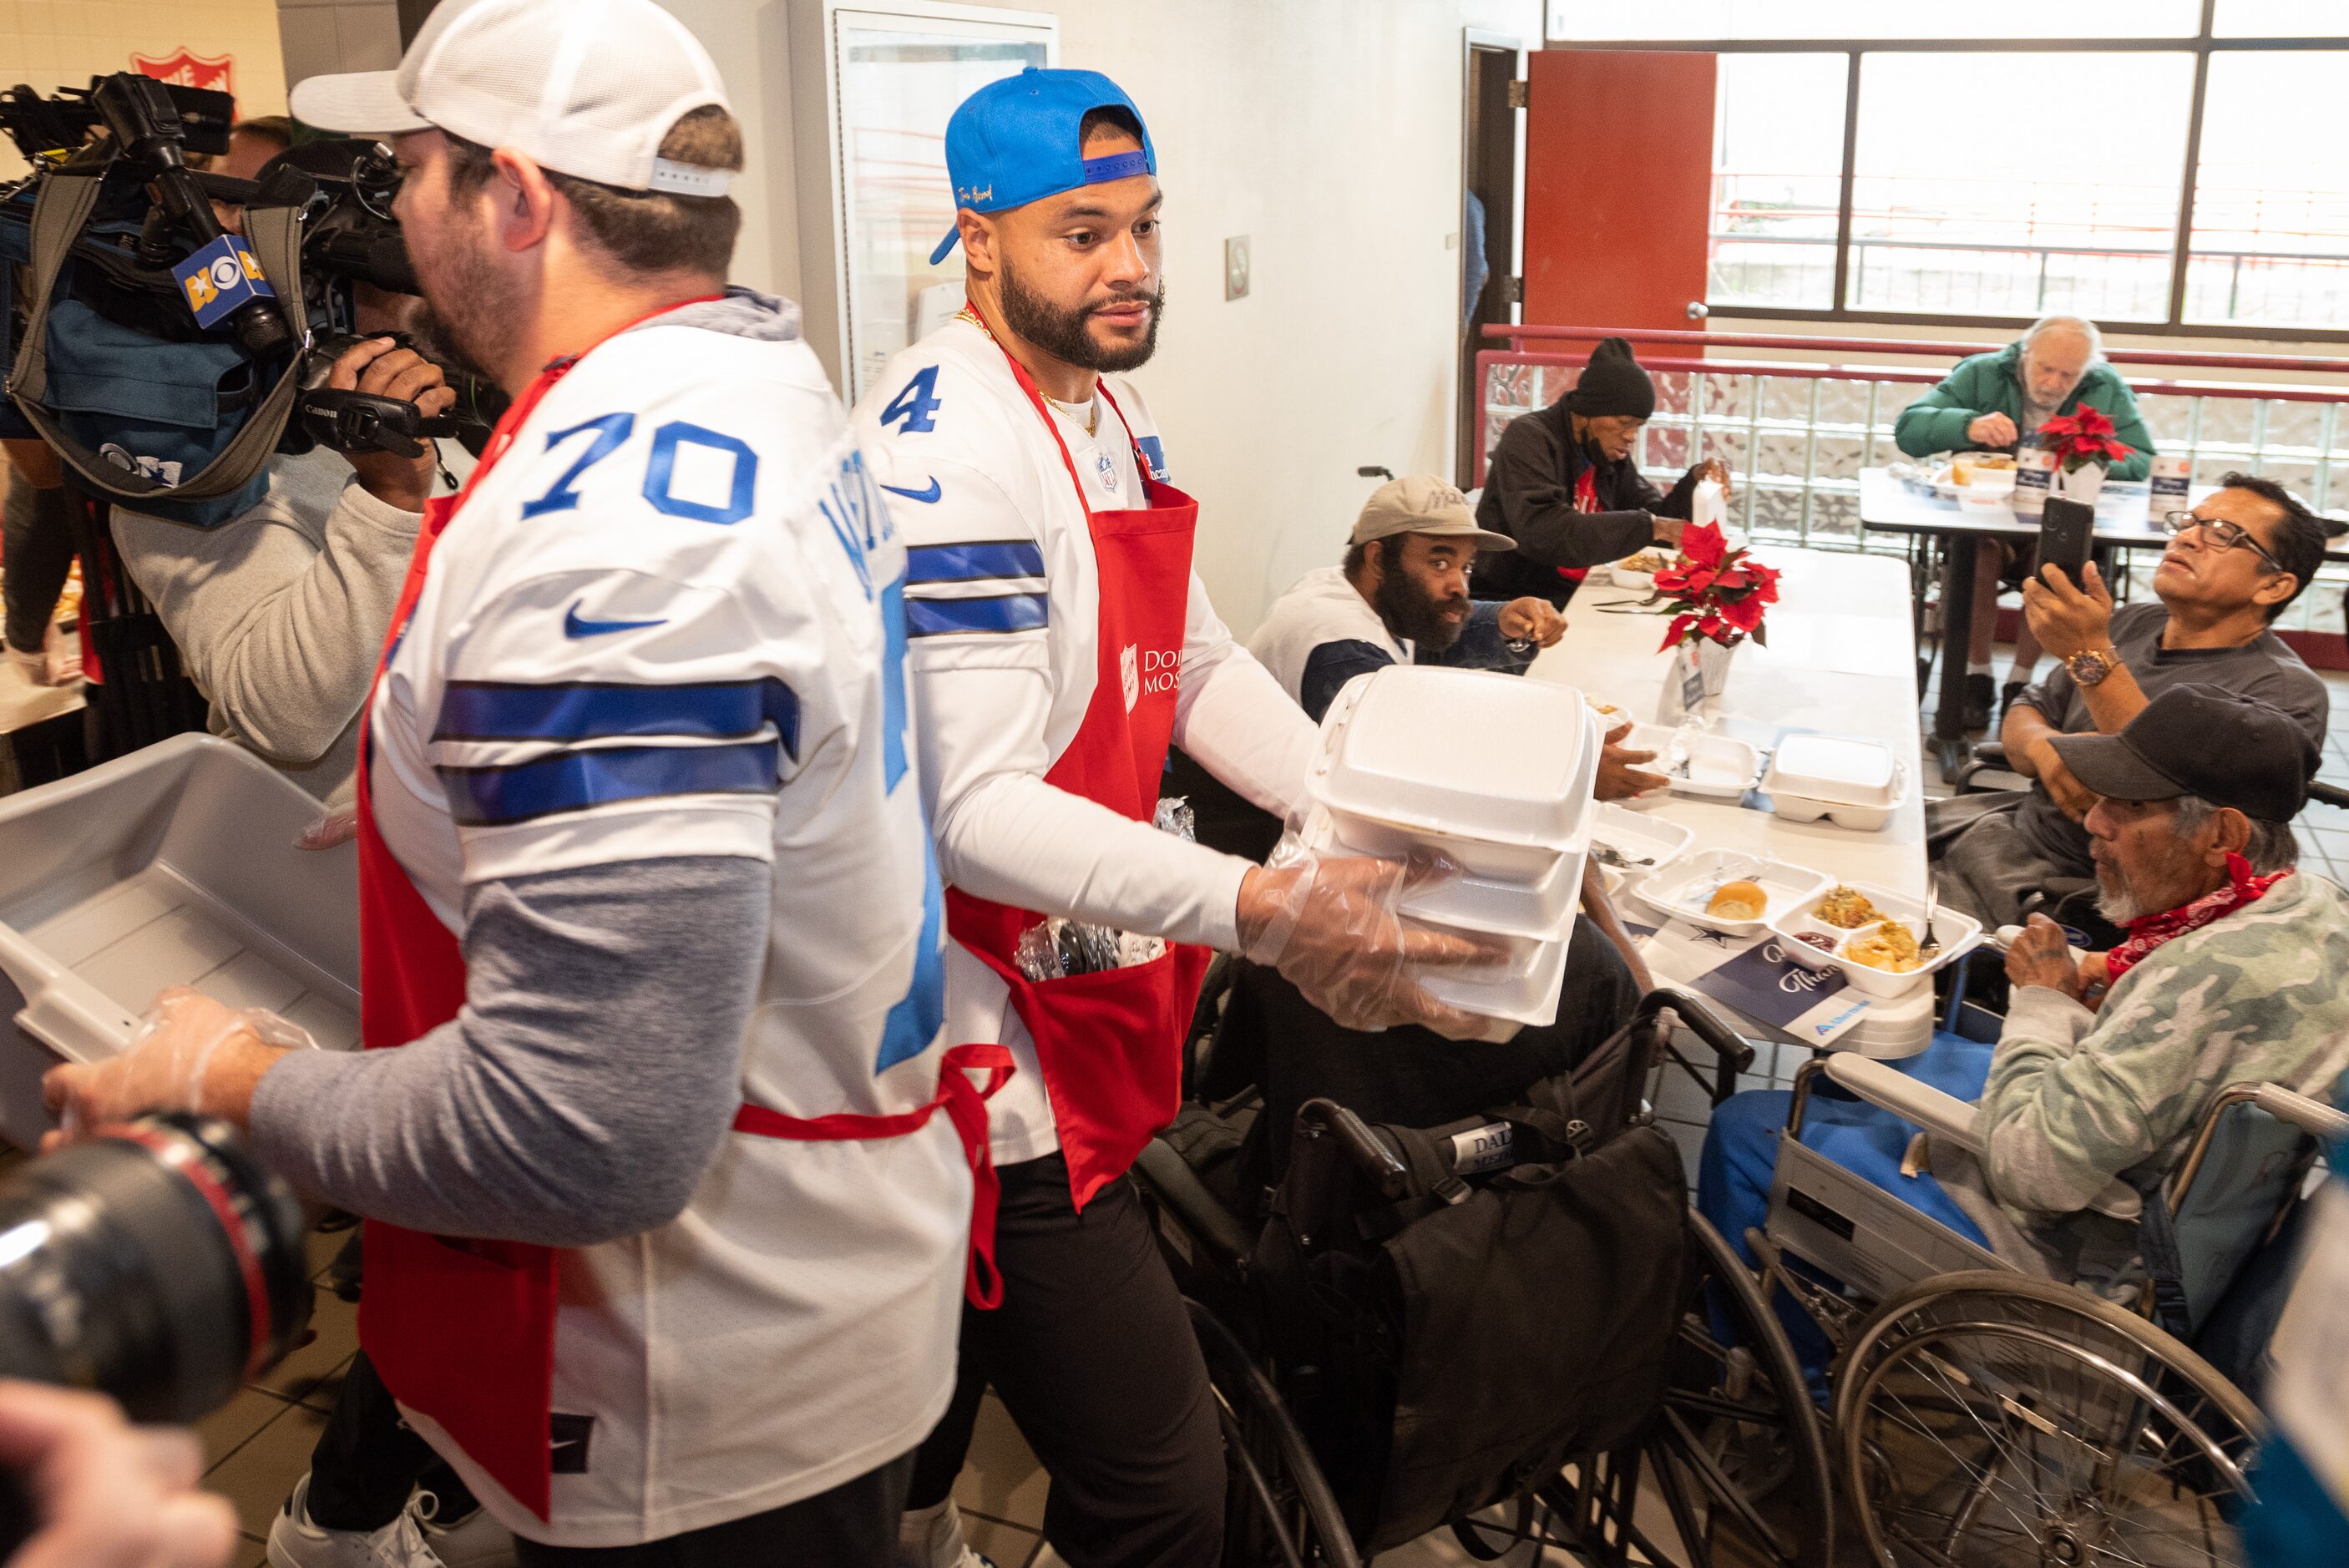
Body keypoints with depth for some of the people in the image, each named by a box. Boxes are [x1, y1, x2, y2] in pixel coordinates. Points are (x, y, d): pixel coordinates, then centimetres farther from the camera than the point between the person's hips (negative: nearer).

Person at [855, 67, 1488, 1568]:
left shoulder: (1110, 411, 11)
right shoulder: (951, 446, -21)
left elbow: (1200, 667, 13)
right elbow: (975, 807, -28)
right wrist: (1262, 912, -36)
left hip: (1076, 1017, 10)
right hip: (990, 1049, -9)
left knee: (960, 1348, 29)